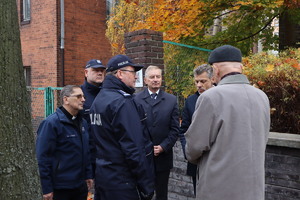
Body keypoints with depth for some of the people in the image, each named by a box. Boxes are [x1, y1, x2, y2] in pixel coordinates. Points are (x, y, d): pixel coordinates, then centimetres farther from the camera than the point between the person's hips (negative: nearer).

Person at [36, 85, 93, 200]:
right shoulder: (51, 123, -14)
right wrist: (46, 188, -17)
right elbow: (42, 156, -17)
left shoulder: (83, 122, 9)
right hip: (59, 187, -7)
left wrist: (88, 175, 13)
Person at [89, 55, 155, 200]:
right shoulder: (122, 102, -18)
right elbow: (133, 148, -22)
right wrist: (146, 186, -16)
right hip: (122, 182, -9)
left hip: (101, 176, 9)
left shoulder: (98, 99, 10)